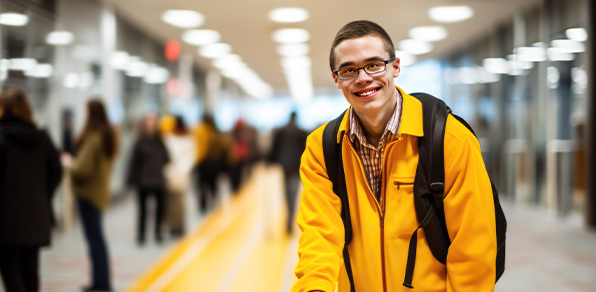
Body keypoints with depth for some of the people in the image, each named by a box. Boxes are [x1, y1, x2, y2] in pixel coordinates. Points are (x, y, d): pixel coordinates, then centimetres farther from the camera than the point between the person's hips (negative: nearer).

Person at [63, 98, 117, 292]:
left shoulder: (93, 138, -22)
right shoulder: (108, 135, 8)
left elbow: (83, 168, -23)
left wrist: (69, 163, -4)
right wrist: (74, 162, 13)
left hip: (88, 192, -9)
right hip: (100, 190, 9)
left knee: (94, 236, -3)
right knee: (97, 236, 16)